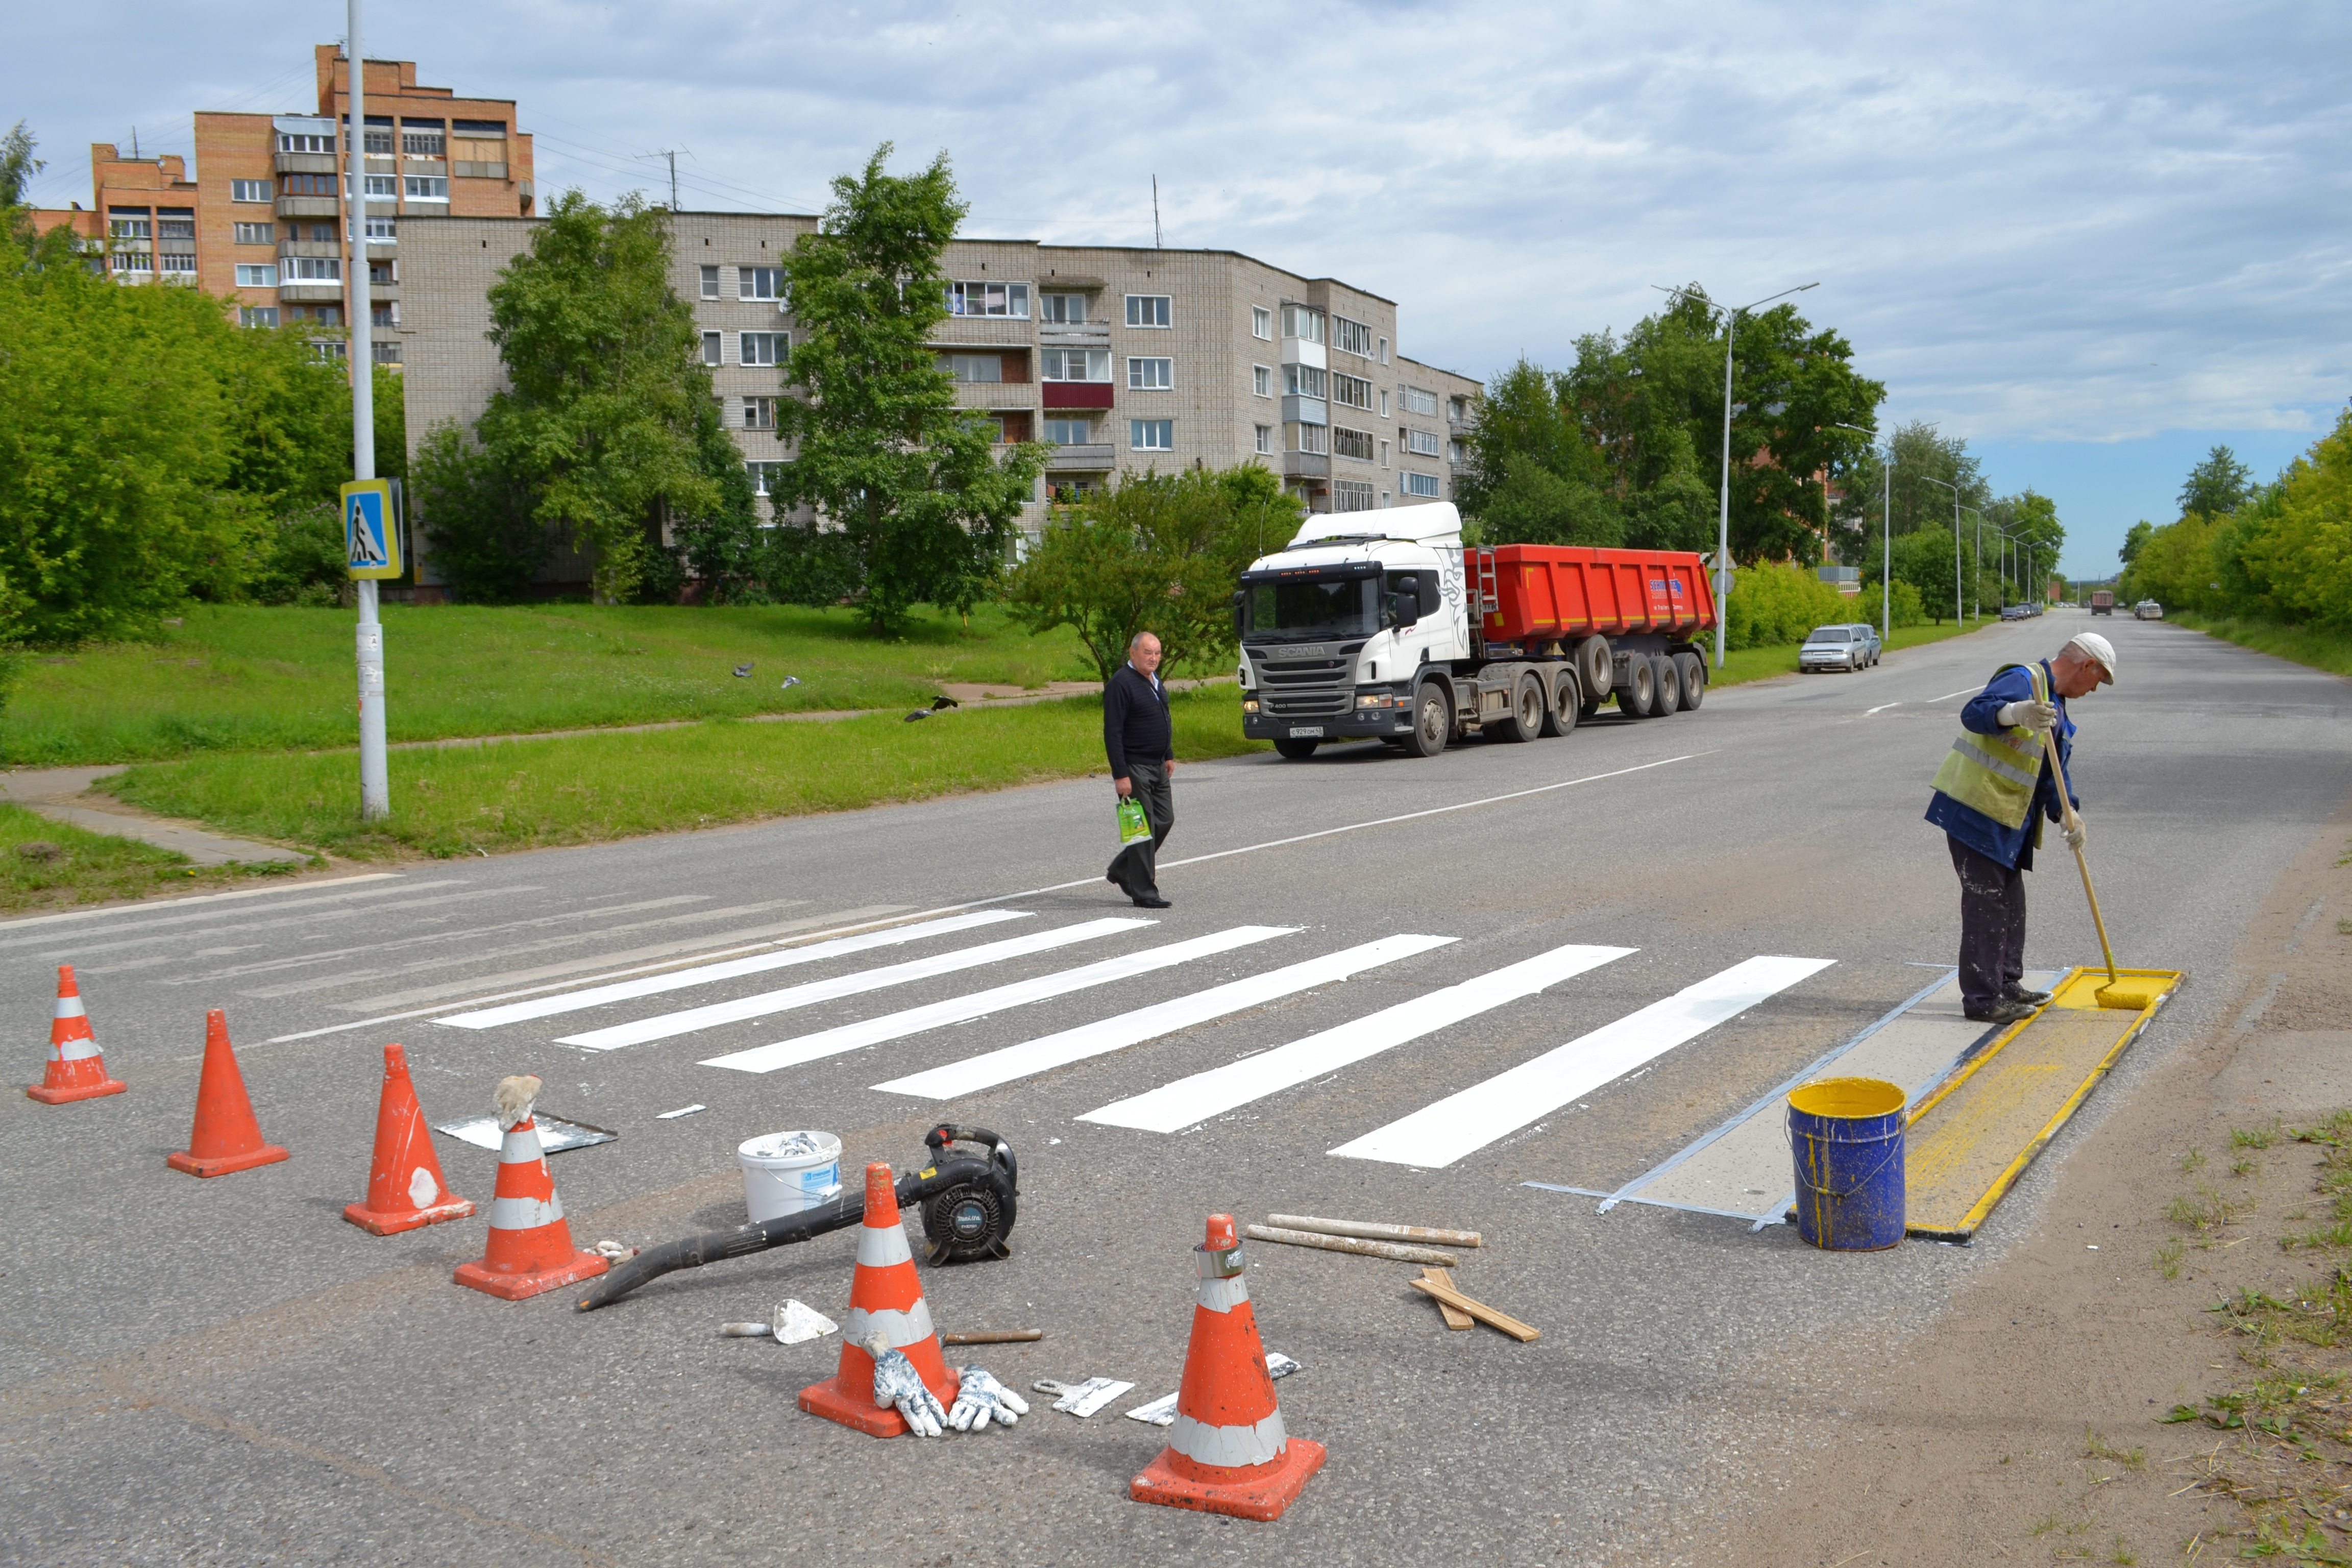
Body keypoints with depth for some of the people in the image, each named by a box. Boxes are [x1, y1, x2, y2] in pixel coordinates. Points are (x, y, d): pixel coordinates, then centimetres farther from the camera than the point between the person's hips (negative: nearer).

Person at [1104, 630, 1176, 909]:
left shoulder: (1154, 680, 11)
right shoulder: (1121, 683, -17)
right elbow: (1112, 733, -19)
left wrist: (1169, 755, 20)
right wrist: (1120, 775, -22)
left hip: (1157, 766, 9)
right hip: (1134, 767, -9)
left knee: (1164, 821, 12)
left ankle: (1122, 871, 26)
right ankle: (1143, 891, 5)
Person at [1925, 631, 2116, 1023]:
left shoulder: (2056, 706, 18)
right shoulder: (2024, 680, -14)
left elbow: (2055, 769, 16)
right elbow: (1974, 713, -32)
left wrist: (2066, 812, -2)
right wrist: (2017, 713, -52)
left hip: (2006, 818, 11)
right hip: (1975, 808, -11)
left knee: (2010, 901, 18)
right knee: (1985, 903, -8)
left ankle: (2007, 985, 31)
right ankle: (1982, 999, -3)